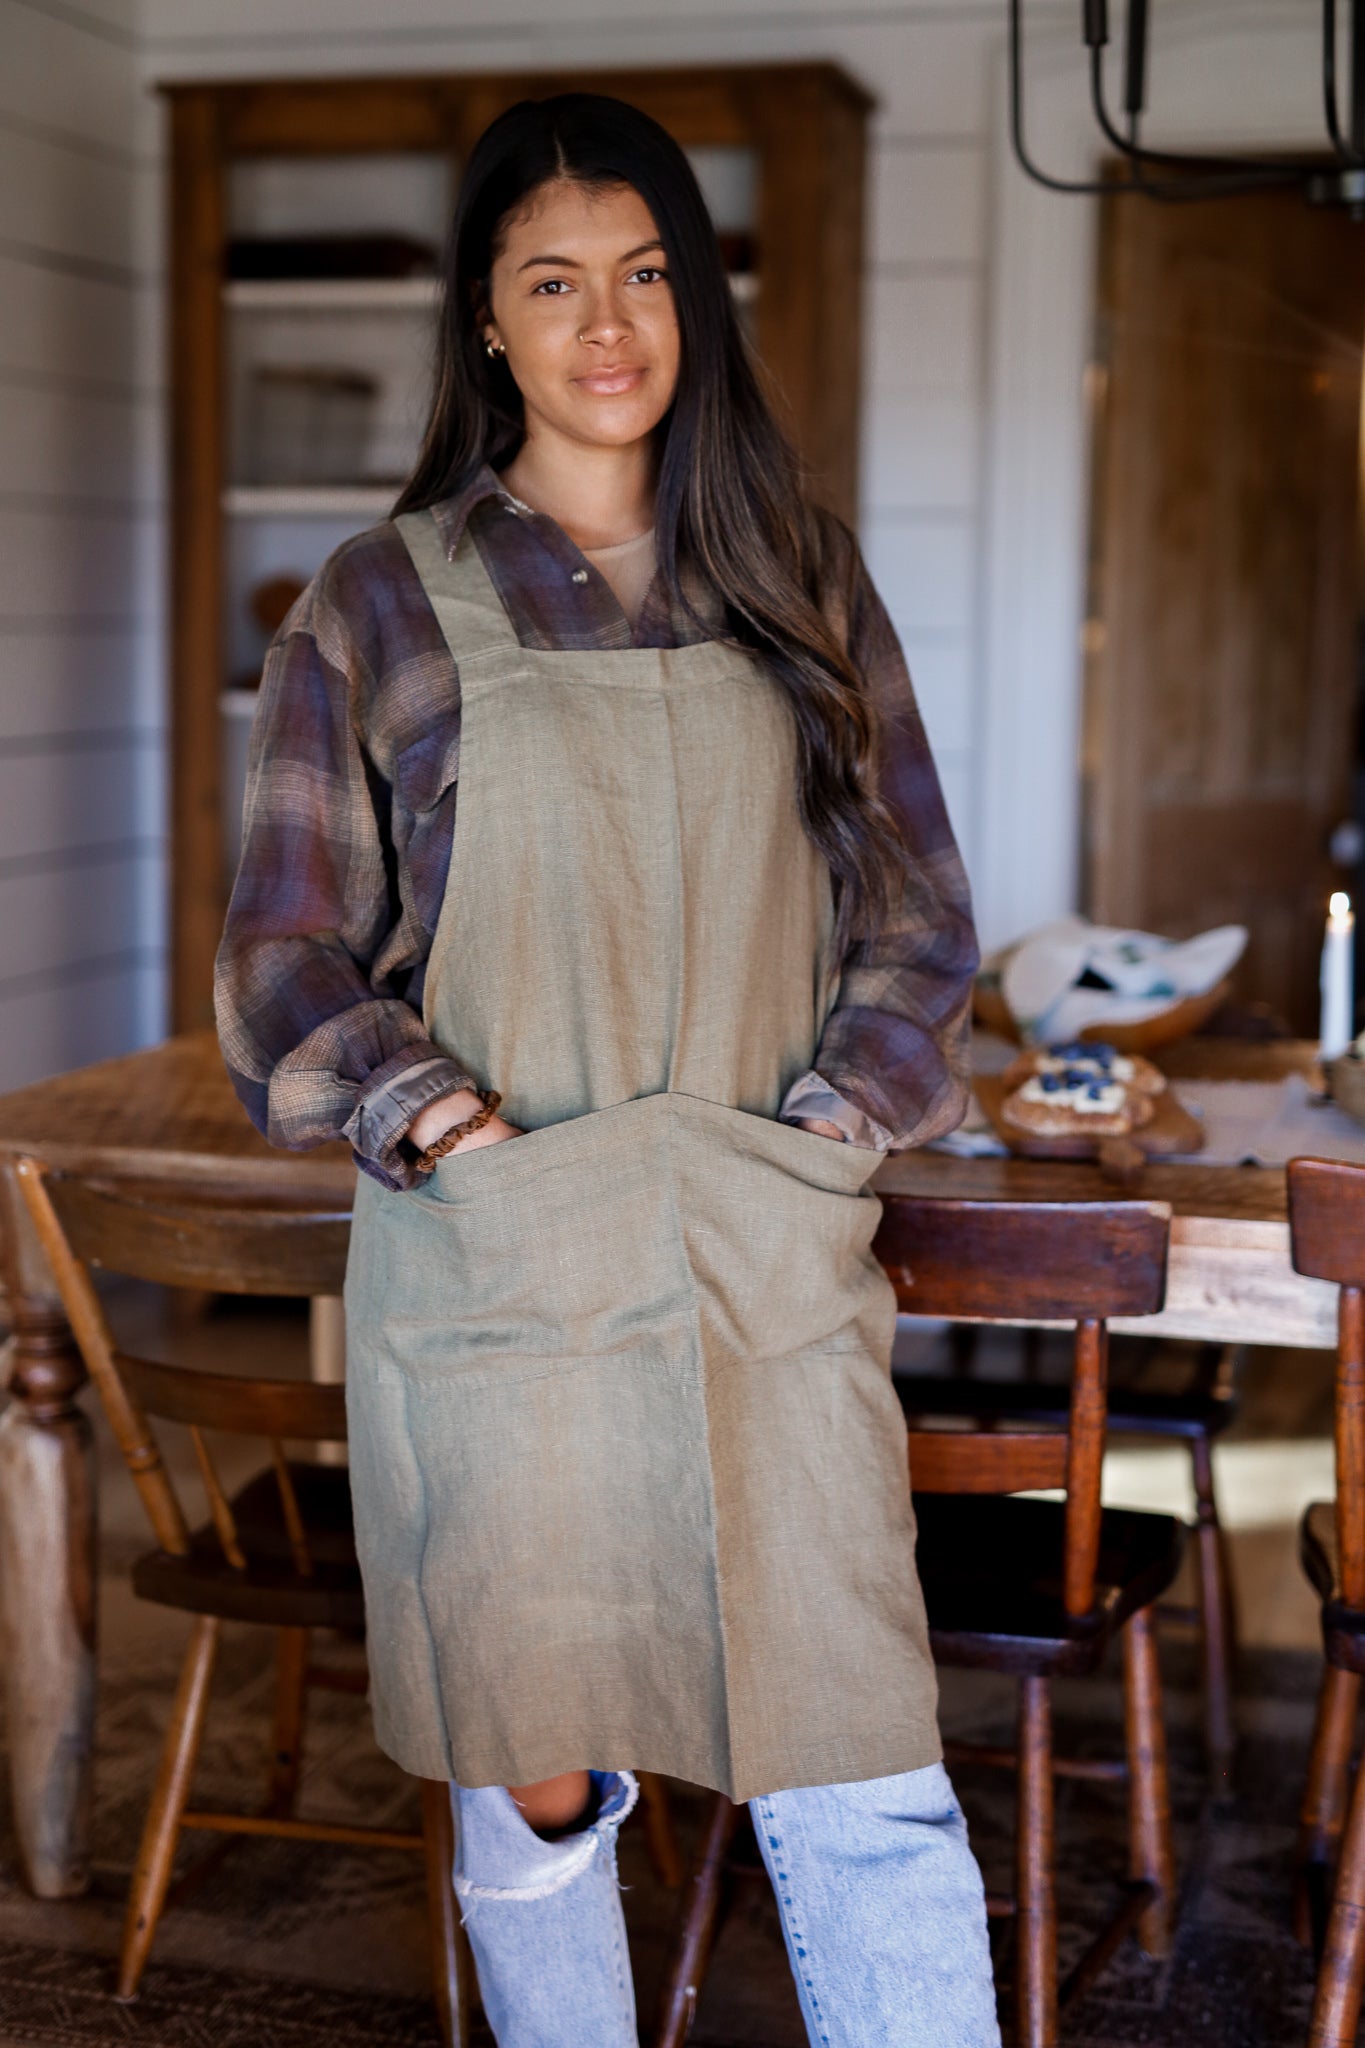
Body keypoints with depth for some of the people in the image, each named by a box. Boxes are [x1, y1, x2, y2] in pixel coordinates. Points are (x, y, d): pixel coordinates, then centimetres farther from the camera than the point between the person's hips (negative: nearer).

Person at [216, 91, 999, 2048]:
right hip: (496, 1283, -1)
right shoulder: (379, 605, 5)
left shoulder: (801, 578, 11)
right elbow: (286, 964, 4)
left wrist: (833, 1126, -2)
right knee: (537, 1791, 8)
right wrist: (445, 1128, -10)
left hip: (776, 1279, 1)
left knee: (870, 1799, -2)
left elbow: (916, 911, 13)